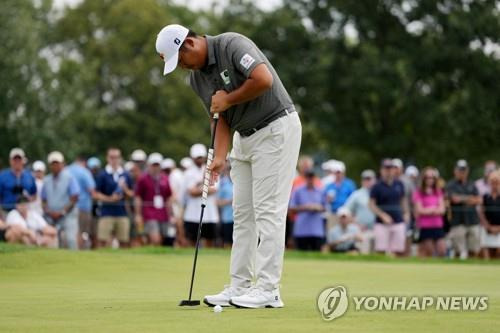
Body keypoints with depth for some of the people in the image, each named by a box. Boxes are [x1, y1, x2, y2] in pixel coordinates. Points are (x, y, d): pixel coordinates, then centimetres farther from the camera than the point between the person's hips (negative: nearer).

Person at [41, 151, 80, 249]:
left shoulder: (69, 178, 0)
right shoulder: (46, 180, 15)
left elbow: (74, 199, -6)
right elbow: (44, 200, 17)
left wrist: (62, 212, -13)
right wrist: (48, 211, -4)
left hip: (68, 216, -4)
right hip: (52, 218, 4)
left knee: (70, 239, -18)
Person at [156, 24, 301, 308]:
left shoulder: (232, 45, -18)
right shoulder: (197, 79, 6)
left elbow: (264, 79, -30)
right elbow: (222, 118, 8)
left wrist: (228, 99, -17)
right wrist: (220, 157, -7)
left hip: (276, 128, -9)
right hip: (245, 137, 9)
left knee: (268, 210, -10)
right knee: (243, 213, 7)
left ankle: (269, 290, -9)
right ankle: (240, 287, 10)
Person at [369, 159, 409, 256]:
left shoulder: (399, 185, 10)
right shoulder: (377, 187, -3)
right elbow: (372, 204, -4)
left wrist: (406, 213, 6)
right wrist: (383, 215, -16)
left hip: (398, 222, 4)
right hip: (382, 224, -4)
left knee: (399, 251, 1)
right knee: (381, 251, -7)